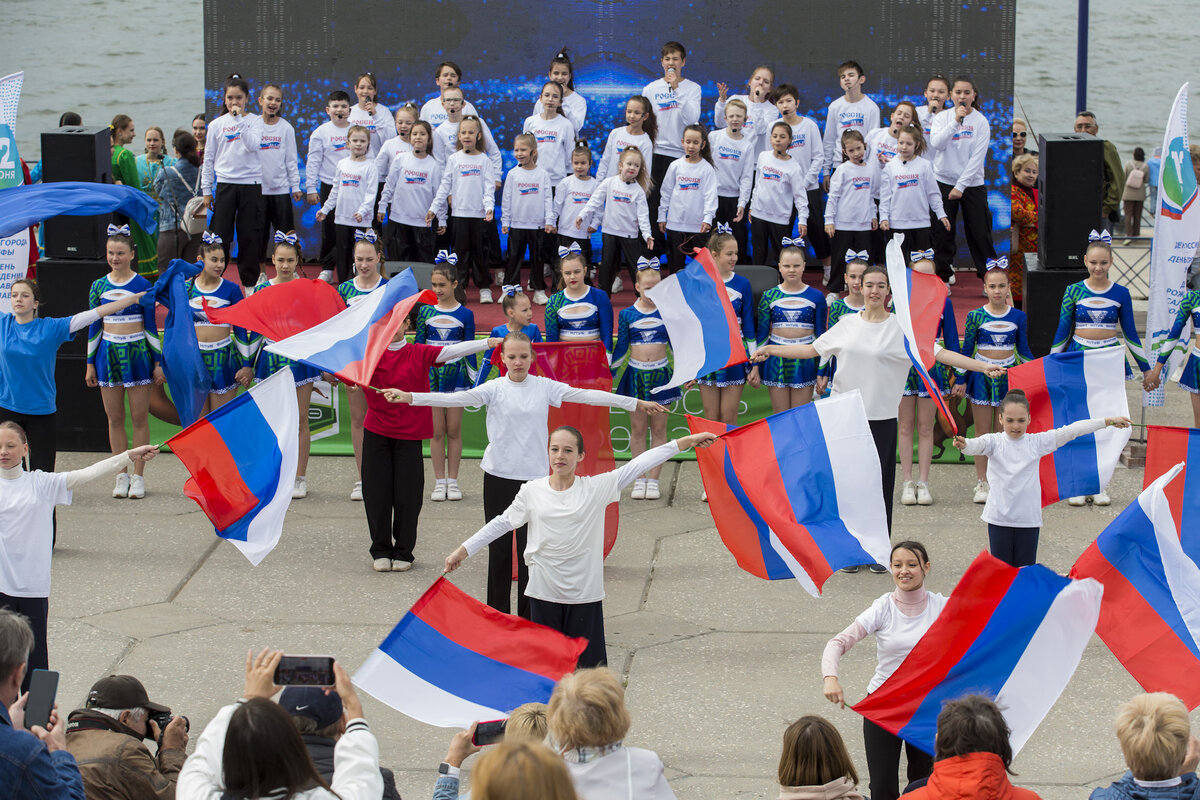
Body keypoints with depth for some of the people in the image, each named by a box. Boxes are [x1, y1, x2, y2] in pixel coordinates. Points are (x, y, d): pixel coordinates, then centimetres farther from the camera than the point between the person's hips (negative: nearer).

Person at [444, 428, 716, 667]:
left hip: (585, 592, -1)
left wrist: (685, 442, -5)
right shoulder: (532, 492, 1)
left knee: (587, 663, 5)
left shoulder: (597, 488, -3)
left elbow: (638, 465, -4)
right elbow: (502, 523, 10)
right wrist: (463, 550, 10)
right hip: (543, 592, 1)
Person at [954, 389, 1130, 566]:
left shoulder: (1037, 442, 3)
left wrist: (1108, 421, -3)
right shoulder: (994, 441, -2)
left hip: (1028, 518, 1)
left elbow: (1071, 431, 0)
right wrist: (964, 444, -47)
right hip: (999, 518, -1)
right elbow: (977, 445, -23)